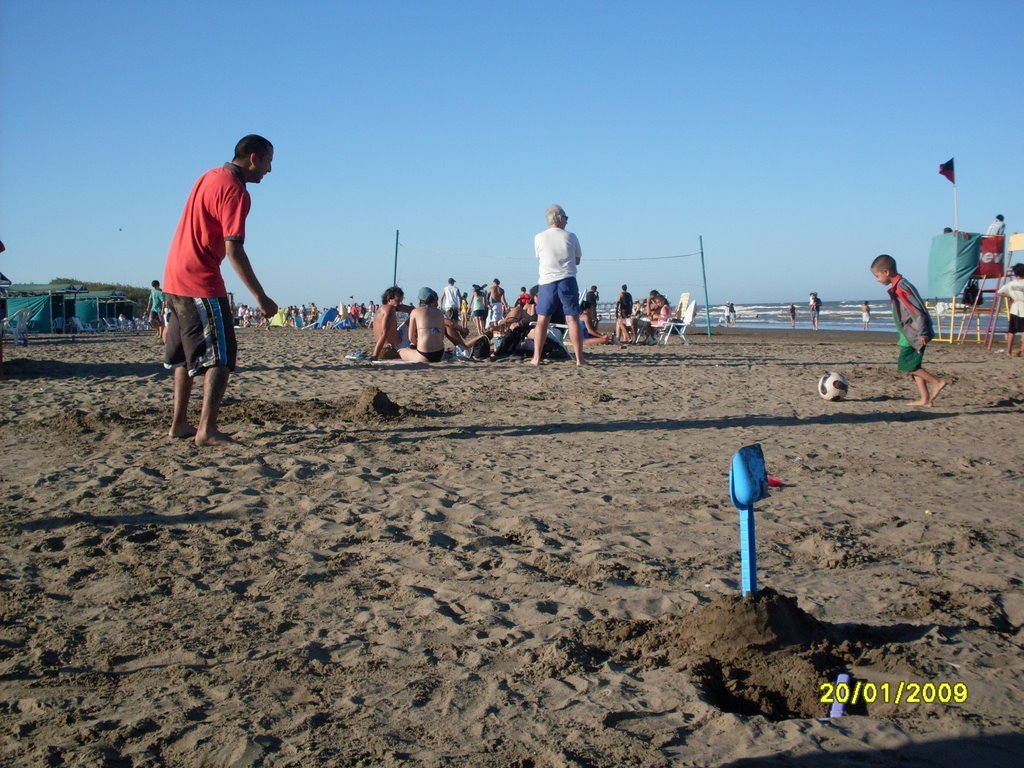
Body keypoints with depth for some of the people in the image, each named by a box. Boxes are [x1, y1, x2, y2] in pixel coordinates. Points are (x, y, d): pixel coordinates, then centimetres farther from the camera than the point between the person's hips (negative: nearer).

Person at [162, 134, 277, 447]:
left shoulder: (209, 177, 14)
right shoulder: (235, 191, -14)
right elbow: (234, 251, -20)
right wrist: (261, 297, -19)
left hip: (174, 278, 9)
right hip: (201, 283, -9)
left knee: (185, 355, 17)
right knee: (219, 359, -6)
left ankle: (179, 424, 21)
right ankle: (207, 430, -12)